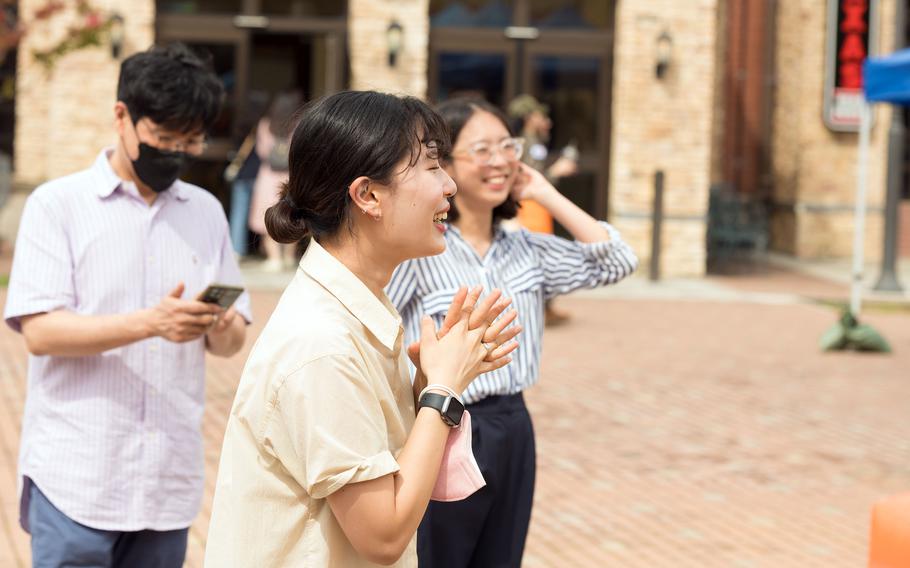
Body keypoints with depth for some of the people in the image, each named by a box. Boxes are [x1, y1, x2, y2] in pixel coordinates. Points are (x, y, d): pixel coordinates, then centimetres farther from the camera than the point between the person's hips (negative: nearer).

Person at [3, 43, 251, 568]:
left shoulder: (206, 211, 12)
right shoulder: (58, 204, -1)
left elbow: (232, 341, 11)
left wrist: (220, 327, -13)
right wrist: (150, 323, -24)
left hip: (169, 482, 4)